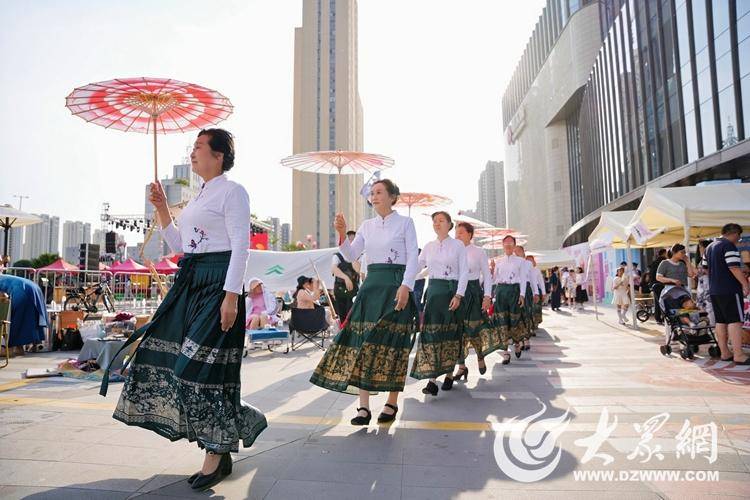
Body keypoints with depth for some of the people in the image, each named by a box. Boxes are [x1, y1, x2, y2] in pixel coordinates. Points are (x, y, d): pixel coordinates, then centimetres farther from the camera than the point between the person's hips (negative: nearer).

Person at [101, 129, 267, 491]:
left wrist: (231, 296, -22)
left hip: (217, 282, -9)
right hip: (190, 282, 10)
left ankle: (219, 454, 5)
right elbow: (179, 245, 22)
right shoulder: (199, 196, 20)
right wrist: (161, 208, 14)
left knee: (205, 363, -9)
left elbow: (240, 247, -15)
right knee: (169, 350, 11)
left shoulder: (232, 191, -6)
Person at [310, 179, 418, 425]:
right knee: (363, 341, -3)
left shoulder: (405, 222, 2)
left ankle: (392, 403, 14)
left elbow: (413, 258, -5)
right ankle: (363, 406, 2)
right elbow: (350, 255, 8)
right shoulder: (367, 225, 14)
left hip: (396, 285, -4)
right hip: (371, 285, 4)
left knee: (393, 344, -1)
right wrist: (342, 233, -8)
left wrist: (406, 286, -17)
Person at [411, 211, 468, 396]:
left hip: (451, 291, -2)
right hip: (433, 291, 3)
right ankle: (432, 380, -8)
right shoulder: (429, 246, 12)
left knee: (450, 333, 5)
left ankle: (449, 374, 21)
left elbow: (464, 272, -2)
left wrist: (458, 295, -11)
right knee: (431, 333, -7)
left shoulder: (458, 245, 2)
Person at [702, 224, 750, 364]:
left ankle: (725, 353, 13)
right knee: (735, 321, -7)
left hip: (714, 290, 8)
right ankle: (738, 355, -8)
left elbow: (706, 268, 22)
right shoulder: (729, 246, -11)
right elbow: (734, 267, -20)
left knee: (721, 321, 9)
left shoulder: (709, 247, 17)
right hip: (730, 290, -8)